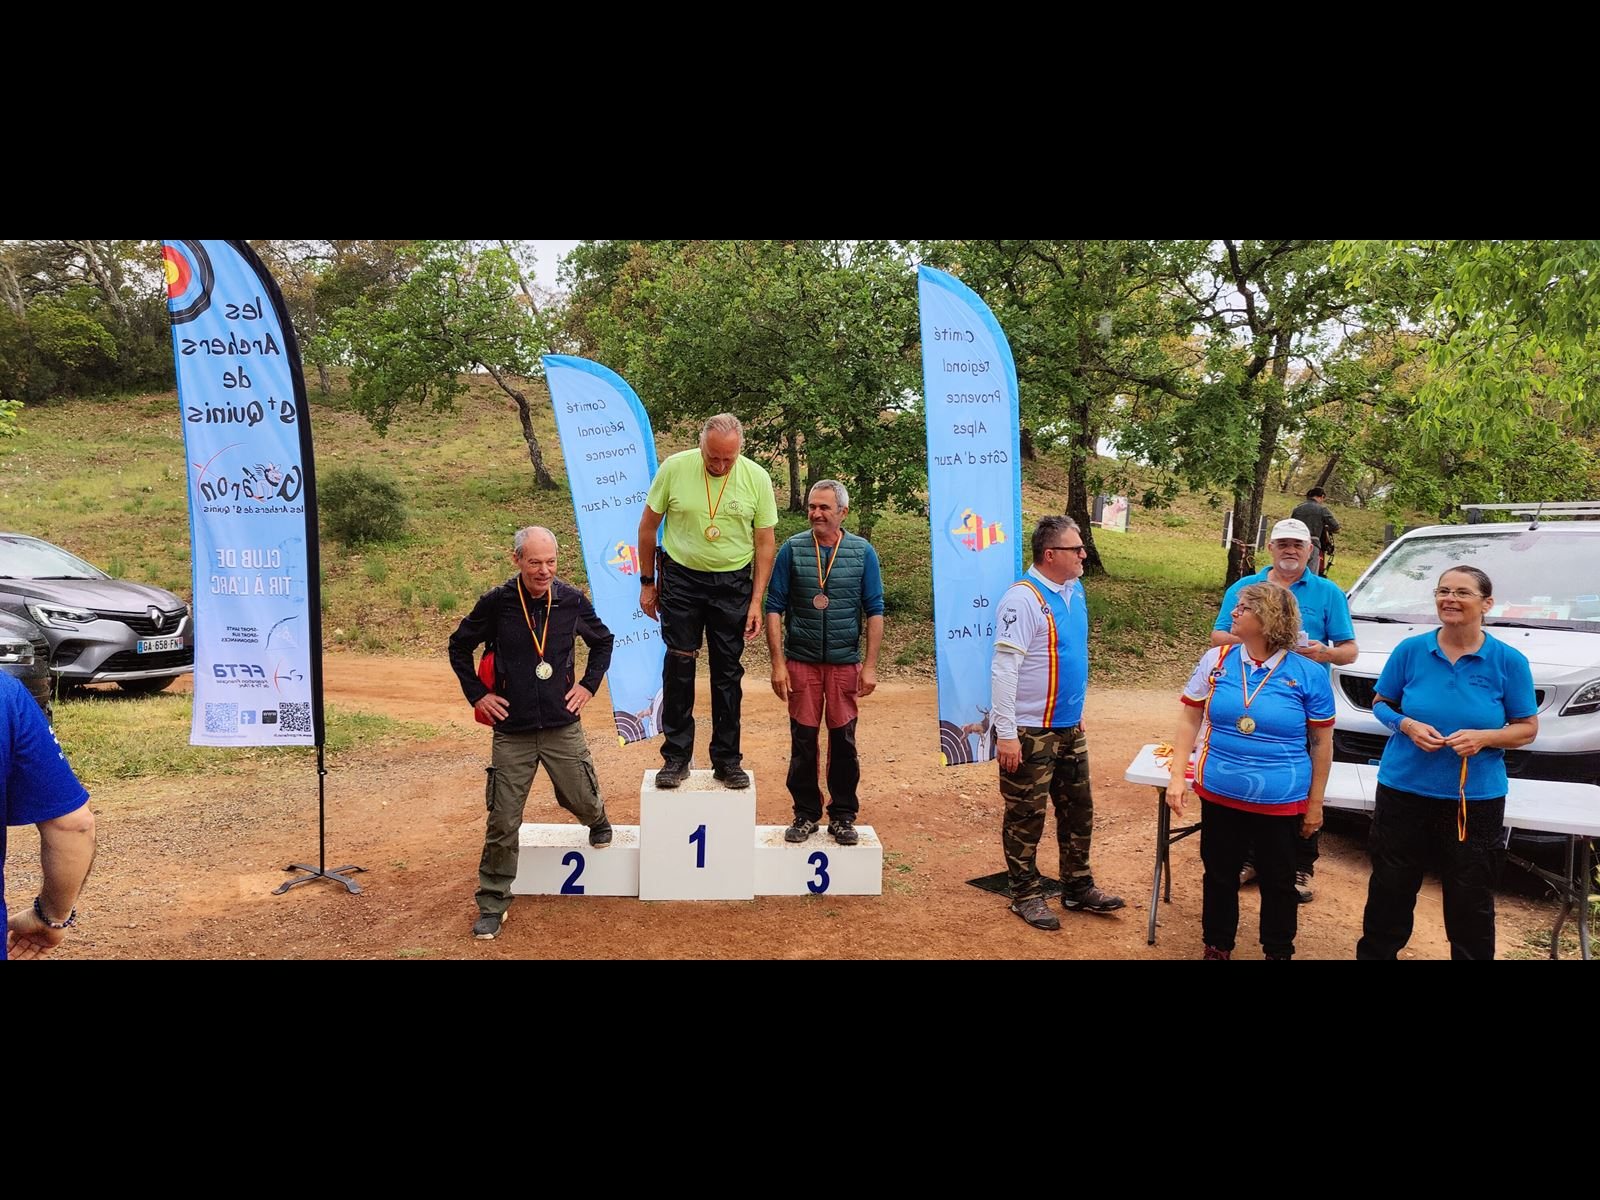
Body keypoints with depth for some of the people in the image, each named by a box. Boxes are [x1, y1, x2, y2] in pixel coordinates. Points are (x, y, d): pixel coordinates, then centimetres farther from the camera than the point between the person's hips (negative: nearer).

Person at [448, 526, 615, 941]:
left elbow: (603, 642, 14)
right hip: (512, 733, -1)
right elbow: (459, 647, 8)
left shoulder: (572, 600, -5)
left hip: (563, 728, 1)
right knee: (502, 824, 1)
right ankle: (492, 906, 16)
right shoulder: (496, 603, -8)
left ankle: (598, 822, 52)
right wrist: (477, 694, 2)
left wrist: (589, 685, 5)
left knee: (582, 799, 14)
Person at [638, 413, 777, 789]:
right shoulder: (674, 468, -10)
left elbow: (765, 542, 0)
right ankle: (676, 757, 12)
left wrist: (756, 600, -3)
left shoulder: (756, 478, -7)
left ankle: (727, 760, 18)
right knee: (678, 666, 0)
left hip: (733, 583, 1)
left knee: (728, 671, 7)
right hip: (681, 579, -1)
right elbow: (648, 526, 2)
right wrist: (647, 582, 4)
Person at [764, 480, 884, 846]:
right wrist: (777, 662, -6)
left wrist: (870, 665, -3)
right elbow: (775, 608, -1)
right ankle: (805, 814, 20)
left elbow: (874, 611, 2)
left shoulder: (863, 552, 0)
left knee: (843, 740, 5)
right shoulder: (792, 549, -1)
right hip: (801, 661, 0)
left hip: (845, 663, 0)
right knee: (803, 740, 5)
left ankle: (843, 816, 19)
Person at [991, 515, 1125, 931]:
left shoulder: (1074, 591, 6)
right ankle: (1026, 894, 21)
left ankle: (1077, 887, 31)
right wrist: (1006, 734, -23)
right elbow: (1003, 669, -22)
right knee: (1026, 817, 6)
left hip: (1069, 727, 8)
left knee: (1079, 810, 16)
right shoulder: (1023, 598, -20)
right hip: (1031, 732, -8)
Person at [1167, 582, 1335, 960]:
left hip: (1281, 802, -2)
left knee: (1278, 883, 14)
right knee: (1220, 876, 16)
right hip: (1219, 795, 2)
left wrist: (1315, 803, 2)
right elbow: (1190, 720, 3)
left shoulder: (1309, 674, -9)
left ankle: (1278, 951, 34)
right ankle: (1217, 947, 34)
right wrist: (1177, 777, -4)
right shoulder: (1216, 660, -3)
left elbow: (1321, 744, 0)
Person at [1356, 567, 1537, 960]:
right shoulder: (1410, 650, -2)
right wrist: (1407, 725, -13)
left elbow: (1527, 728, 1)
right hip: (1403, 790, 1)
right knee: (1390, 889, 12)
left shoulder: (1509, 661, -4)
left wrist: (1484, 737, -19)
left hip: (1476, 799, -1)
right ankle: (1374, 952, 29)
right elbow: (1380, 703, 8)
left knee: (1470, 901, 9)